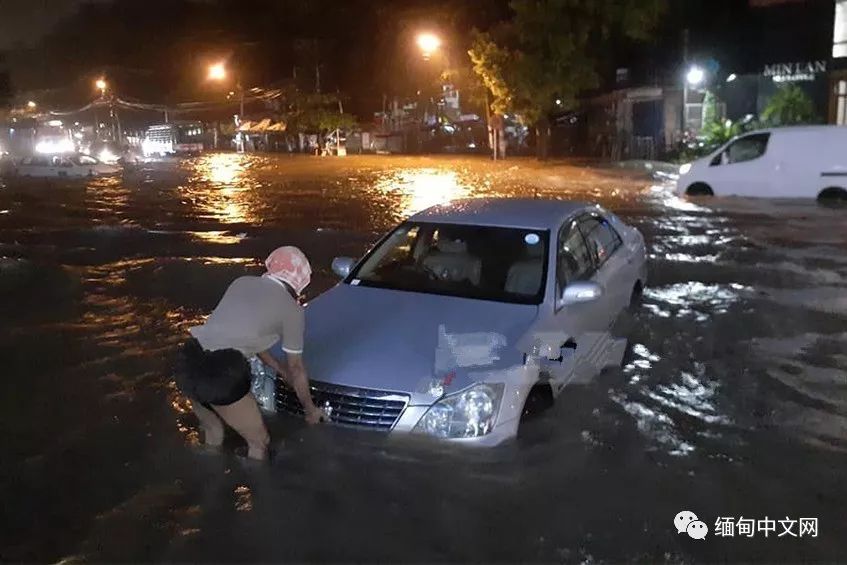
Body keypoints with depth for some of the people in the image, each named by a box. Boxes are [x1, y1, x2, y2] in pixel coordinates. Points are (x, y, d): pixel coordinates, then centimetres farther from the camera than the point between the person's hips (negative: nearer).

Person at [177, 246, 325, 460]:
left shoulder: (242, 282, 20)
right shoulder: (291, 309, 4)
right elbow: (295, 368, 13)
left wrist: (279, 368, 39)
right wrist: (310, 409, 27)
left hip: (188, 363, 7)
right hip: (221, 376, -7)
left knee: (212, 434, 31)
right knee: (259, 442, 17)